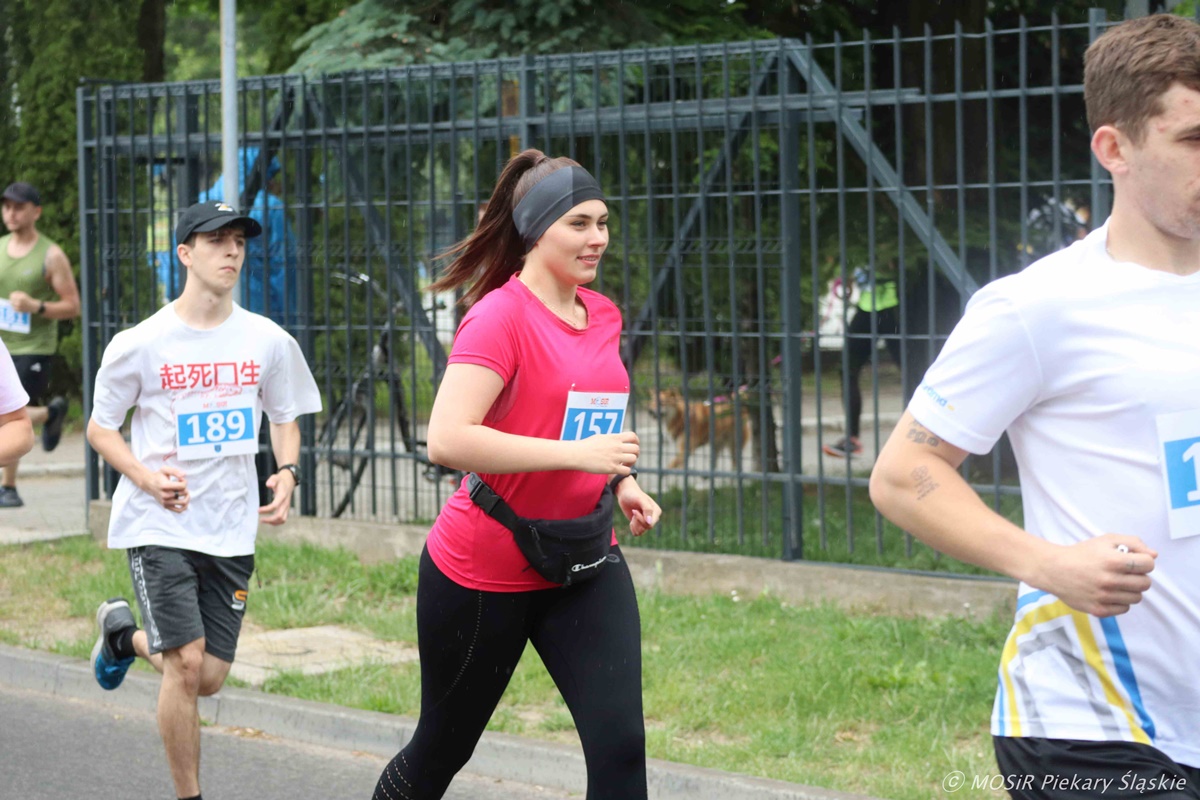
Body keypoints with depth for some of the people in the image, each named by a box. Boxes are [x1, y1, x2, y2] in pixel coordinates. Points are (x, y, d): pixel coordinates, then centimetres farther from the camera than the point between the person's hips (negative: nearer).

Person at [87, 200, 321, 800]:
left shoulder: (268, 341, 2)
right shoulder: (140, 344, -7)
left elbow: (284, 417, 17)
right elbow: (100, 428, 3)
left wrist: (286, 473, -3)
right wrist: (146, 476, -15)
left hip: (231, 531, 4)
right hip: (158, 526, -4)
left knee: (209, 677, 6)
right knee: (187, 665, -15)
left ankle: (124, 634, 37)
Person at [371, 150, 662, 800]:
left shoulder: (603, 315, 5)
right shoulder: (499, 316, -17)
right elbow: (447, 440, -30)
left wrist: (621, 482, 5)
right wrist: (577, 454, -30)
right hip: (481, 570, -5)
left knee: (619, 744, -11)